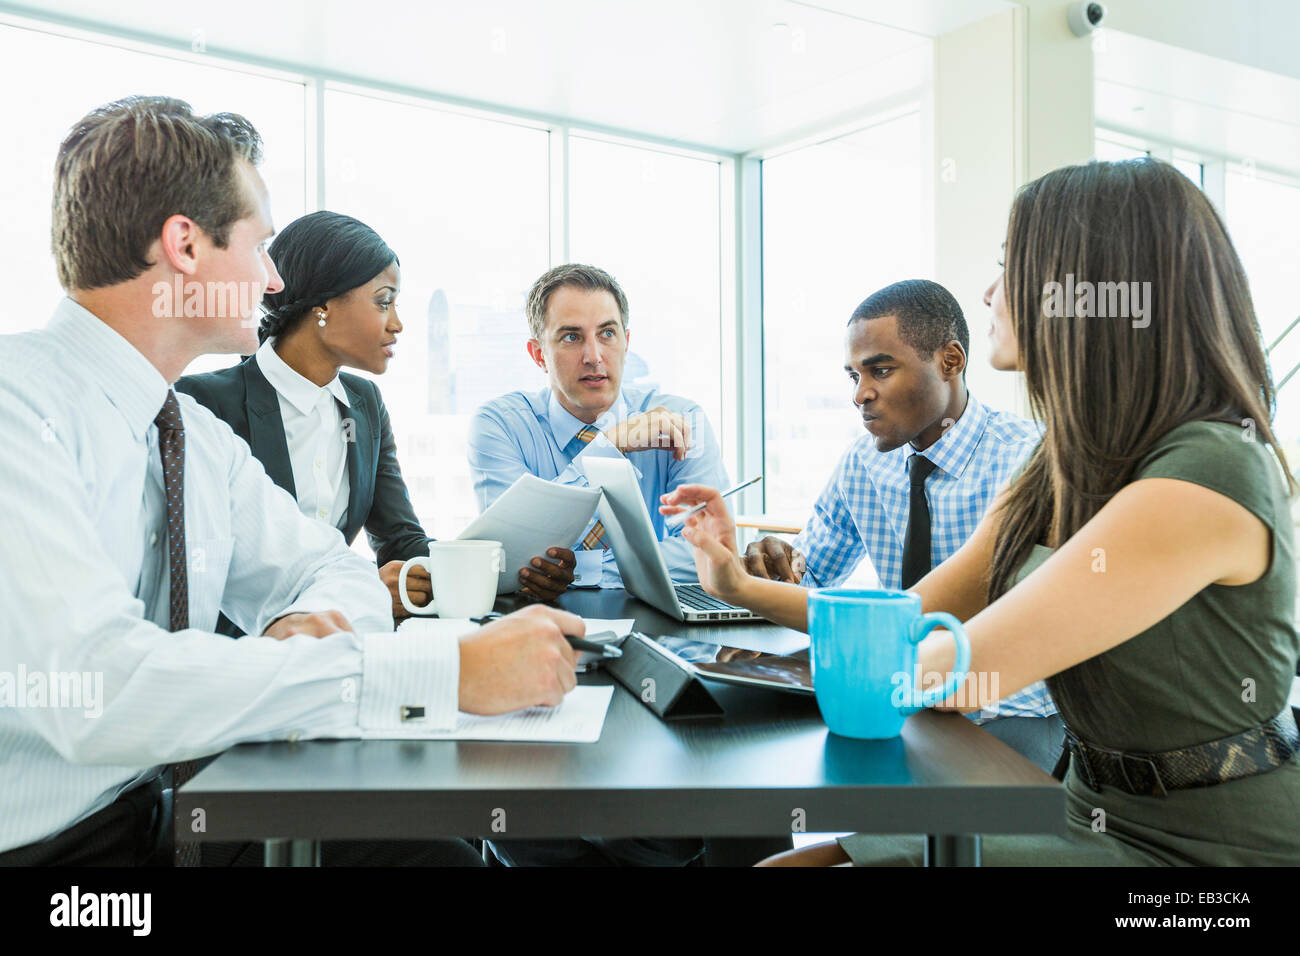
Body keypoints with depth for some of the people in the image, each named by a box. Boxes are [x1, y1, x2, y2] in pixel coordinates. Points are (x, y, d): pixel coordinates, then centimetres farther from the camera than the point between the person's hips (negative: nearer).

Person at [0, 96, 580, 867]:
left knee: (438, 847, -12)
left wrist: (303, 625, -14)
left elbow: (334, 570, 12)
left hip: (158, 813, 7)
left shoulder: (201, 435, 5)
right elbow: (99, 688, -31)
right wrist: (447, 672, -31)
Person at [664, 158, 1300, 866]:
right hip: (1093, 808, 7)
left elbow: (958, 672, -25)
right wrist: (741, 585, 5)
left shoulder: (1208, 475, -24)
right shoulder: (1060, 474, 5)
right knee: (778, 859, -3)